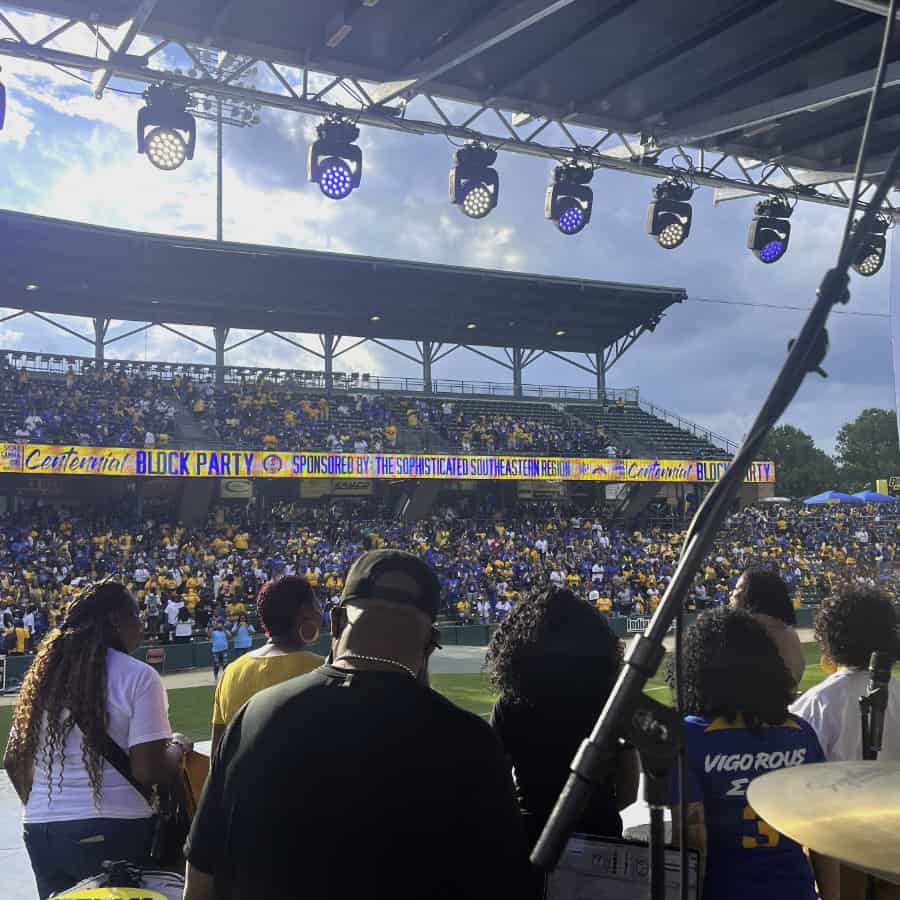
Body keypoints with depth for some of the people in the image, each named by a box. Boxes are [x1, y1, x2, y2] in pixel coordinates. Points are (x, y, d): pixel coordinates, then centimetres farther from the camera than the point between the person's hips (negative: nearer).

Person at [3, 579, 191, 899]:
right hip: (114, 833, -5)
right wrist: (178, 746, 4)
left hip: (41, 831, 5)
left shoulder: (43, 673, 7)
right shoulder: (137, 676, -10)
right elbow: (148, 771, -15)